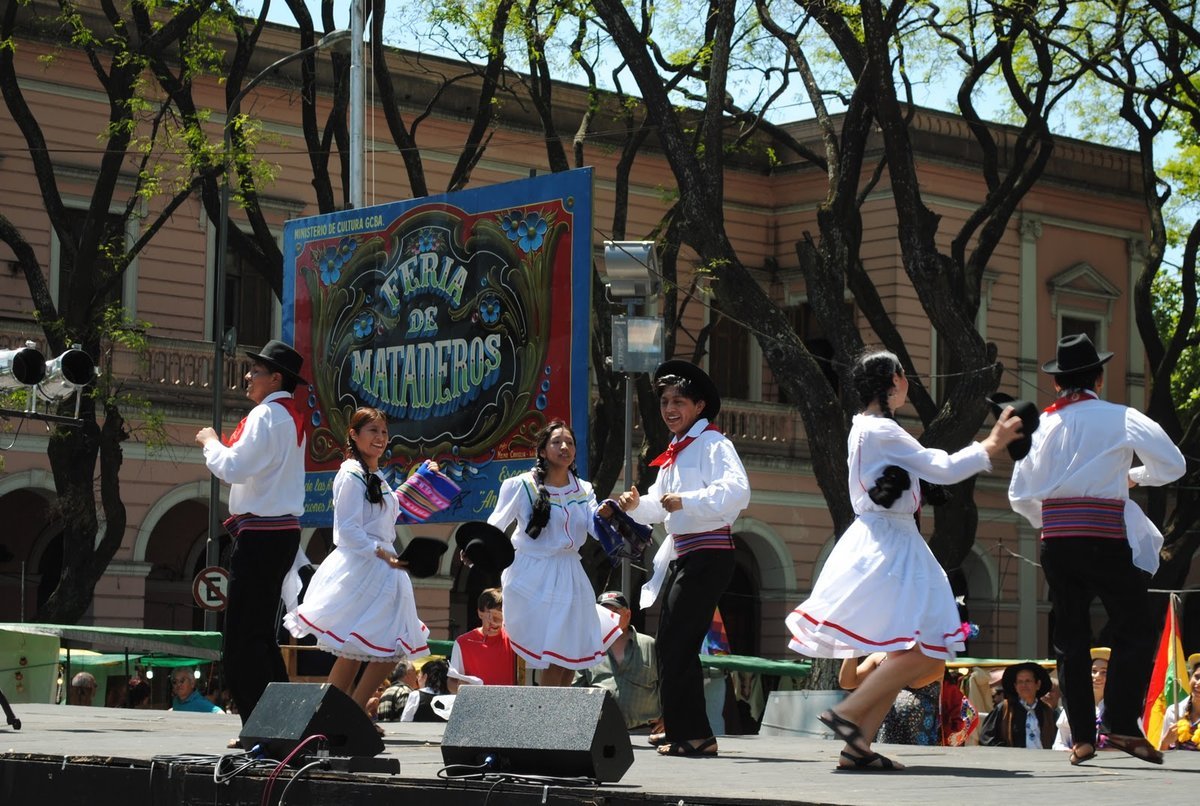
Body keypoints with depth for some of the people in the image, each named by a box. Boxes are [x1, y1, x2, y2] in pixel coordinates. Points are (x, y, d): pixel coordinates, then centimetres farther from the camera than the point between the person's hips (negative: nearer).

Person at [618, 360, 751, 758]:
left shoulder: (711, 443, -9)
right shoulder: (675, 452, 19)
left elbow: (737, 490, -26)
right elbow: (659, 506, 24)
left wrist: (686, 500, -31)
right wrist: (638, 505, 3)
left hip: (708, 555, -10)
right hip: (680, 555, 10)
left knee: (679, 643, -13)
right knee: (668, 643, 14)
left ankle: (696, 735, -12)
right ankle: (677, 728, 24)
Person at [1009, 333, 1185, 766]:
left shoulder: (1042, 425, 10)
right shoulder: (1120, 420, -2)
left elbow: (1019, 494, 12)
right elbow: (1173, 464, 0)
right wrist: (1134, 476, 19)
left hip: (1055, 542, 4)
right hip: (1105, 537, -4)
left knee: (1071, 640, 8)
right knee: (1135, 632, 1)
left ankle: (1081, 736, 6)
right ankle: (1121, 724, -12)